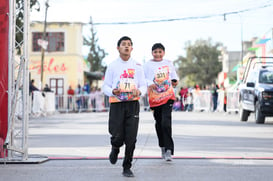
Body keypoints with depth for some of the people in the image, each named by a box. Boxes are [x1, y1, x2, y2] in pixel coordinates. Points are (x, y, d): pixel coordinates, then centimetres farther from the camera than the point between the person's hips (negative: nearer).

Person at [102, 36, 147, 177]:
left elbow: (143, 86, 9)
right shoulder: (112, 66, 6)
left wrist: (139, 92, -14)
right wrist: (112, 92, -16)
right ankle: (115, 149, 28)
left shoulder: (137, 67, 10)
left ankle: (127, 167, 10)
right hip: (116, 104, -1)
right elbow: (105, 86, 6)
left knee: (131, 139, -3)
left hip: (133, 104, 1)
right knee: (117, 137, -8)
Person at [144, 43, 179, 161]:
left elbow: (173, 75, 22)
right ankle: (163, 147, 29)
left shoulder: (169, 64, 10)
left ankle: (169, 149, -14)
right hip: (155, 98, 1)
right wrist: (150, 83, -21)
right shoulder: (148, 65, 2)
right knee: (159, 124, 11)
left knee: (166, 123, -15)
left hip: (168, 96, -1)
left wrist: (175, 81, 0)